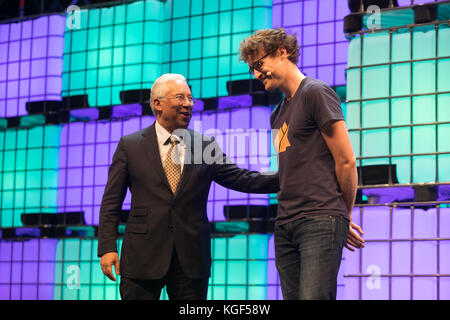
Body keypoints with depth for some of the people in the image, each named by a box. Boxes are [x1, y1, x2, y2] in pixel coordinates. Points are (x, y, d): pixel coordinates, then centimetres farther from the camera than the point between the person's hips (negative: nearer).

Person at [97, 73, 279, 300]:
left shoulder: (206, 145, 9)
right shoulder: (130, 145, 4)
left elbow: (241, 179, 5)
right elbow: (111, 202, 3)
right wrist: (107, 248, -6)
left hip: (191, 261, 2)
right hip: (142, 257, -2)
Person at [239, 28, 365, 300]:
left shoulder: (316, 93, -4)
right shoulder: (278, 114, 21)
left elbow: (346, 161, -6)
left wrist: (344, 216, 5)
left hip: (320, 221, -8)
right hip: (285, 226, 8)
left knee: (313, 297, -16)